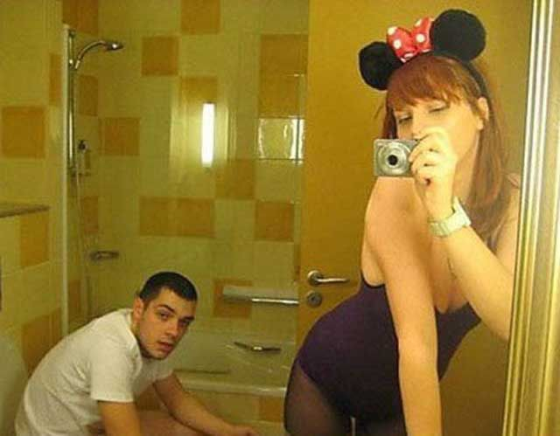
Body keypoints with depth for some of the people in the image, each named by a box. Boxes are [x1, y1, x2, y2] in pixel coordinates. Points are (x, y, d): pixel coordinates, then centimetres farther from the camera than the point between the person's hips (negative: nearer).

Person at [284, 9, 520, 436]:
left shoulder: (514, 202, -16)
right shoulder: (397, 195, -29)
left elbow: (515, 323, -31)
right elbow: (416, 343, -31)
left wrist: (445, 212, -42)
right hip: (324, 382, -3)